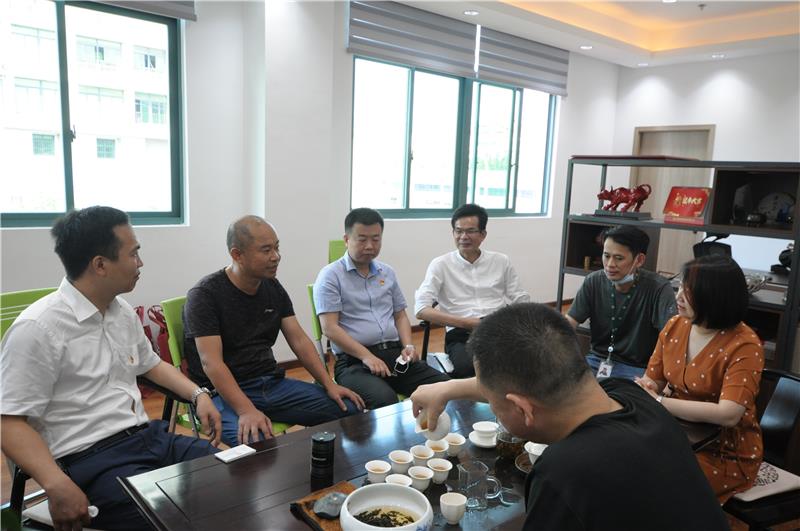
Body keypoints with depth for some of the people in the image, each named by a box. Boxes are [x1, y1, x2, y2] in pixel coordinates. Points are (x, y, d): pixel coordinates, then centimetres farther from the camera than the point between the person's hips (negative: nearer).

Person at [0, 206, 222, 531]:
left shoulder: (123, 312, 12)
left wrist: (198, 394, 9)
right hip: (93, 461, -7)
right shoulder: (38, 329, -13)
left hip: (149, 437, 8)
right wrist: (57, 485, -28)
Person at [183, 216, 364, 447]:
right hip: (225, 392, -6)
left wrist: (329, 385, -3)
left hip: (272, 383, 6)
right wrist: (247, 411, -33)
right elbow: (211, 362, -20)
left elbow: (299, 340, 8)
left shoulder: (273, 288, 8)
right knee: (256, 442, -38)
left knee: (349, 409, -9)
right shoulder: (204, 295, -11)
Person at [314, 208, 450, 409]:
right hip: (354, 361, -5)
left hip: (395, 354, 6)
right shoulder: (330, 276, -1)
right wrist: (367, 356, -19)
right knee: (384, 399, -36)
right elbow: (329, 327, -9)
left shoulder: (388, 273, 18)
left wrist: (408, 345, 2)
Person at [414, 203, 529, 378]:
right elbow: (421, 309, -5)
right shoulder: (441, 264, 7)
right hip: (461, 335, -3)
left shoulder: (501, 261, 16)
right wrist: (468, 323, -13)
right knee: (465, 368, -38)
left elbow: (522, 302, 15)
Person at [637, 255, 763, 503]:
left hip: (727, 452, -5)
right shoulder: (675, 326, -1)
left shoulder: (744, 346, -19)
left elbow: (728, 415, -29)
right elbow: (652, 381, 3)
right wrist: (643, 389, -21)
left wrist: (659, 401, -28)